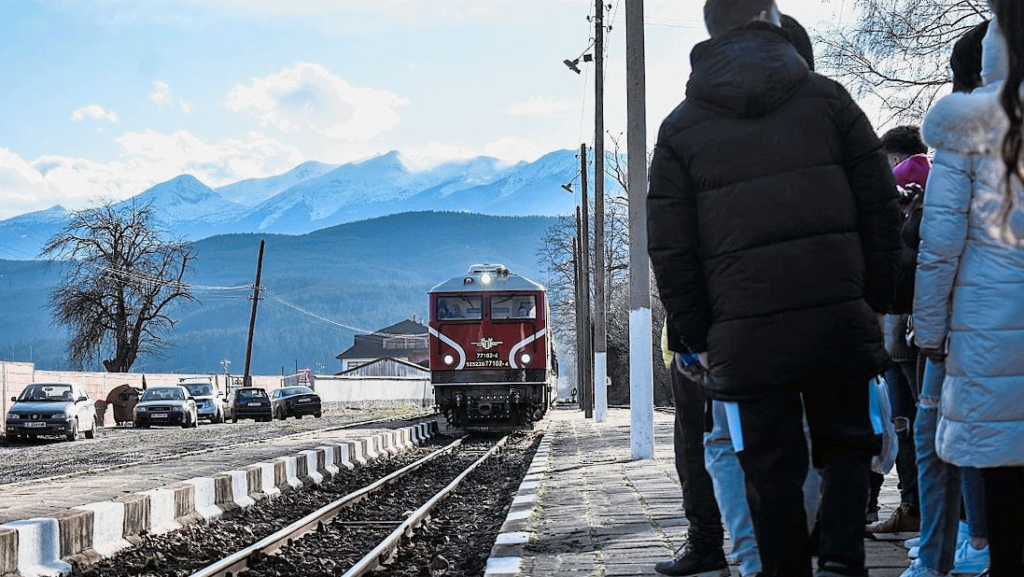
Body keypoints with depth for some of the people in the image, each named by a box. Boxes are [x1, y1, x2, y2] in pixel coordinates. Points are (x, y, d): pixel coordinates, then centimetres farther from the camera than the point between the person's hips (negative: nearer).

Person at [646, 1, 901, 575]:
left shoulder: (680, 126, 7)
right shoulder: (827, 98, 7)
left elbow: (670, 249, 4)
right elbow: (880, 209, 4)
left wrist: (696, 337, 10)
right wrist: (878, 301, 12)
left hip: (744, 336, 0)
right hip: (839, 322, 0)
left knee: (772, 470, 9)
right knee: (847, 446, 14)